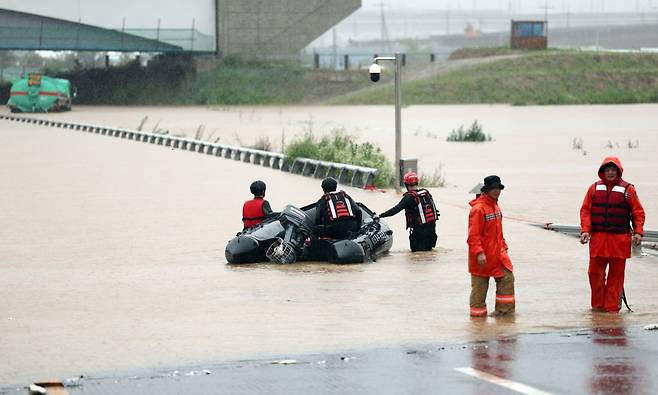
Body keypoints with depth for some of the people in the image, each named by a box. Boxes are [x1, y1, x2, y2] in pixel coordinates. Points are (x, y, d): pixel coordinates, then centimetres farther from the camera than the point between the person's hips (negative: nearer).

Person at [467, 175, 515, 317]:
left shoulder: (495, 206, 11)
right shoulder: (478, 208, -18)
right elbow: (473, 234, -21)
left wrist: (503, 246, 18)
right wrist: (479, 253, -26)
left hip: (497, 253, 8)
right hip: (482, 256, -8)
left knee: (507, 278, 0)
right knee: (480, 284, 3)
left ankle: (504, 309, 6)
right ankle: (477, 311, 16)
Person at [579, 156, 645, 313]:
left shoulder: (628, 189, 3)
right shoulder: (594, 188, 8)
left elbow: (638, 212, 3)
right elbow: (585, 210, 8)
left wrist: (638, 232, -8)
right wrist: (585, 230, -4)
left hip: (620, 239, -2)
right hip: (598, 238, 2)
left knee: (616, 274, 0)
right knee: (595, 272, 2)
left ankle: (612, 305, 8)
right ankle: (598, 305, 15)